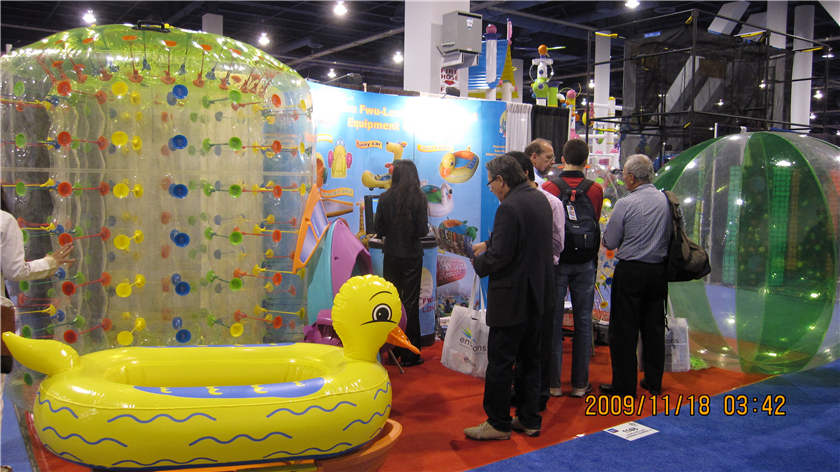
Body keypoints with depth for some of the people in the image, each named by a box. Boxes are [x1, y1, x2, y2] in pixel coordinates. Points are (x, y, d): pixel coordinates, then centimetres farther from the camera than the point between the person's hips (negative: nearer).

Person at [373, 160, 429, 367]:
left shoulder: (385, 198, -4)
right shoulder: (419, 198, -9)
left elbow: (378, 229, -1)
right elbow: (422, 230, -11)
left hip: (391, 256, 2)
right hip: (412, 255, -2)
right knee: (410, 303, 4)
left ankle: (392, 349, 20)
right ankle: (409, 355, 9)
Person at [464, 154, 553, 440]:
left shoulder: (509, 208, -20)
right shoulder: (540, 199, 9)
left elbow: (500, 256, -22)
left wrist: (479, 262, -2)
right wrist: (488, 244, 20)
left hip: (512, 298, -9)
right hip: (537, 296, 9)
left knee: (500, 362, 3)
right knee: (530, 360, 16)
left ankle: (498, 424, 13)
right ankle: (529, 419, 26)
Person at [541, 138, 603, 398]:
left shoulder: (549, 187, -9)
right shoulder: (595, 190, -4)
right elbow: (596, 222, 7)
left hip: (556, 261, -1)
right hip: (585, 263, 1)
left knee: (553, 320, 6)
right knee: (583, 322, 9)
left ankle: (553, 383, 12)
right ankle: (580, 383, 16)